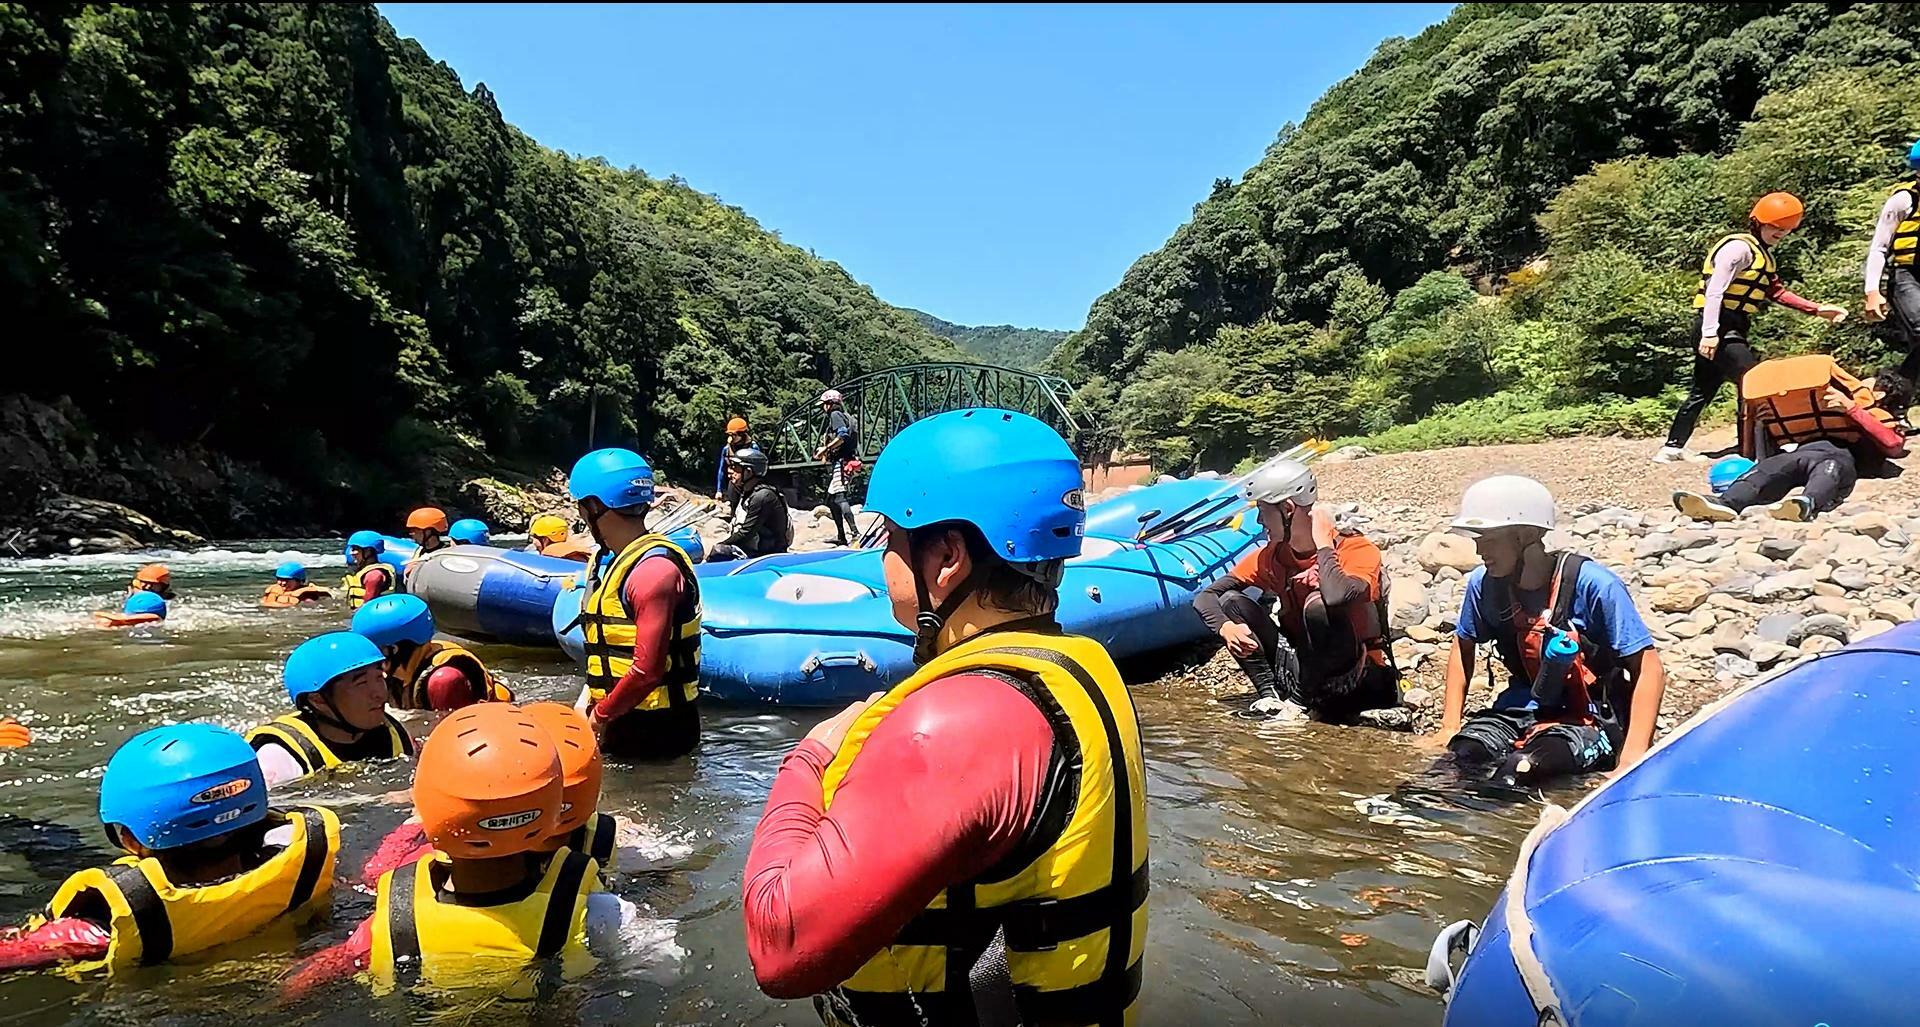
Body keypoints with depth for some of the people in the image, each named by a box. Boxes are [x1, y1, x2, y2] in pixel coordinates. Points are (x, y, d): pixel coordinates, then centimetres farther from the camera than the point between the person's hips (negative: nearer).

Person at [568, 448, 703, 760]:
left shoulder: (654, 569, -20)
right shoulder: (617, 562, 11)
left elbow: (647, 671, -23)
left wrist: (600, 716, -12)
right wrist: (590, 695, 8)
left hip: (653, 733, -9)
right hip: (621, 722, 9)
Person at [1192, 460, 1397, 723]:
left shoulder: (1359, 550, -17)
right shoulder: (1271, 558, -1)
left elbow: (1336, 596, -42)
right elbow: (1206, 596, 0)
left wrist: (1322, 542, -25)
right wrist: (1225, 627, -22)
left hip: (1360, 679, -5)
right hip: (1303, 667, 6)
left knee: (1318, 605, -33)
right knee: (1230, 601, -8)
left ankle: (1300, 702, -17)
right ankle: (1270, 694, -14)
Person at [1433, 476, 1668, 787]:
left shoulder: (1592, 585, -19)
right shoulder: (1484, 584, -5)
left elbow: (1650, 672, -16)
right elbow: (1463, 647, 14)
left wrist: (1632, 758, -24)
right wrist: (1449, 727, 7)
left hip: (1592, 722, -4)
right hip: (1523, 708, 4)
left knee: (1519, 769, -34)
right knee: (1459, 755, -26)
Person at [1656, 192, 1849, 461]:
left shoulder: (1763, 254, 19)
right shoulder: (1739, 247, -11)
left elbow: (1777, 293, 21)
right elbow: (1714, 291, -19)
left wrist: (1818, 309, 14)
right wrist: (1710, 333, -26)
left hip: (1729, 330, 10)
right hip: (1716, 330, -10)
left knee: (1702, 391, 14)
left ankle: (1673, 447, 19)